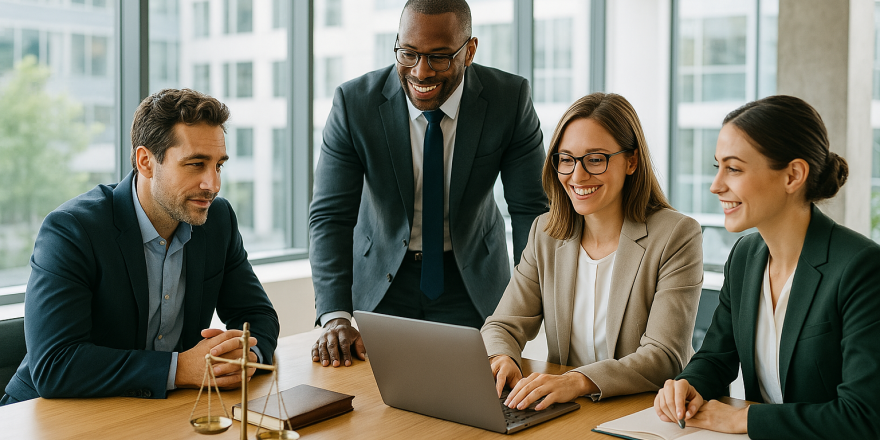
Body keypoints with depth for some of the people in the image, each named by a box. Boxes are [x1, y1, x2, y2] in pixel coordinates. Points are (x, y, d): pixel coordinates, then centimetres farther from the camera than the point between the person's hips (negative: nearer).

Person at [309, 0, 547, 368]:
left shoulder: (510, 99, -16)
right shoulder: (354, 103, -17)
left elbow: (531, 209, -13)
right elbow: (330, 216, -18)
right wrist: (335, 317, -29)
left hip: (472, 281, 0)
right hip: (380, 279, 0)